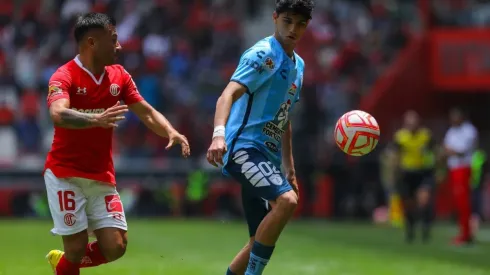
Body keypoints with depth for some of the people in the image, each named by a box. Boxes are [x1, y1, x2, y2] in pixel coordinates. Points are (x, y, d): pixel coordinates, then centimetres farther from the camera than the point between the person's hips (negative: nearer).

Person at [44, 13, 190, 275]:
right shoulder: (64, 77, -14)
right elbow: (58, 114, -32)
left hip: (102, 176, 5)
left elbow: (147, 112, 11)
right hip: (66, 174, -5)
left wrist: (171, 132, -10)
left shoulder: (119, 75, 6)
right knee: (77, 246, -8)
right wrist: (96, 120, -50)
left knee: (115, 247, -2)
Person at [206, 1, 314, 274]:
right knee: (287, 200, -31)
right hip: (245, 147, -9)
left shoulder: (298, 65, 19)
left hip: (267, 157, 9)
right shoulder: (262, 54, -9)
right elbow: (229, 94, -23)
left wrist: (289, 168, 28)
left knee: (261, 243, 8)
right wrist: (219, 134, -40)